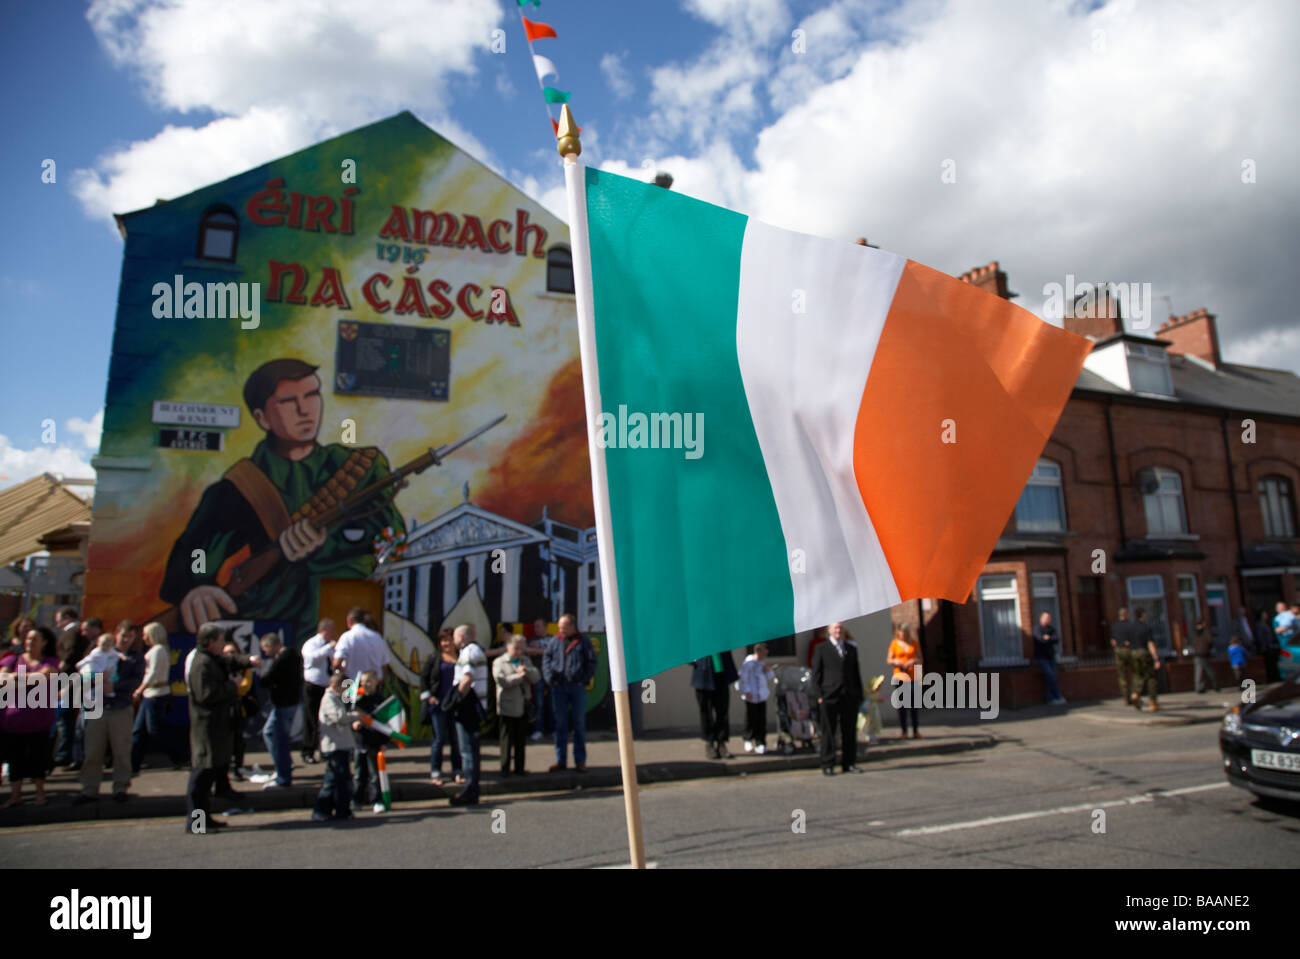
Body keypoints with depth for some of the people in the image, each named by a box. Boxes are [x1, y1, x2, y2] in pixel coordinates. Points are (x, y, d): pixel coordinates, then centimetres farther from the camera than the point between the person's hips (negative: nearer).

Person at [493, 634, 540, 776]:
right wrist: (519, 676, -15)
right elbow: (501, 681, -16)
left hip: (523, 706, 4)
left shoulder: (525, 661, 13)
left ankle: (519, 768, 17)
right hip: (507, 707, -4)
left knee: (521, 739, 9)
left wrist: (527, 671, -15)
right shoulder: (499, 663, 0)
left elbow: (536, 677, 3)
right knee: (507, 739, 2)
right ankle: (505, 768, 10)